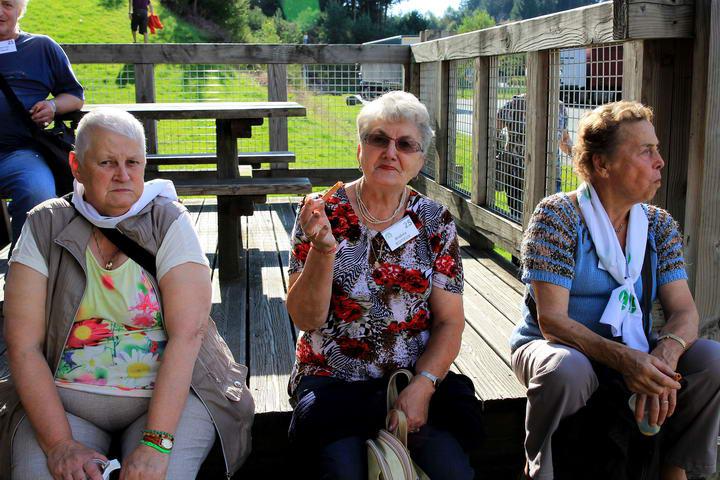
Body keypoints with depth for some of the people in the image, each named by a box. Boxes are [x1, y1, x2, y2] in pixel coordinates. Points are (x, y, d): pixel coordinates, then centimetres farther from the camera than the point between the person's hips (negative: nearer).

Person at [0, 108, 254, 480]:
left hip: (168, 392, -1)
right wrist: (60, 444, -18)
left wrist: (155, 443, -24)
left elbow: (187, 335, -14)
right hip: (63, 396, 1)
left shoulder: (169, 222, -4)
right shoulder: (45, 226, 0)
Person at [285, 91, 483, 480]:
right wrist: (323, 250, -24)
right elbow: (306, 319, -8)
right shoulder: (323, 214, -2)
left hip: (419, 378, 2)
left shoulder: (436, 222, 3)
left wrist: (422, 386, -14)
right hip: (334, 384, -1)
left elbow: (449, 322, 2)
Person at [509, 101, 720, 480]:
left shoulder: (659, 225, 2)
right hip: (554, 345, -5)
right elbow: (552, 319, -21)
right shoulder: (557, 216, -15)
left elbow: (683, 310, -6)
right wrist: (622, 358, -35)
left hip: (633, 352, 5)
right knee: (566, 370, -38)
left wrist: (664, 355, -29)